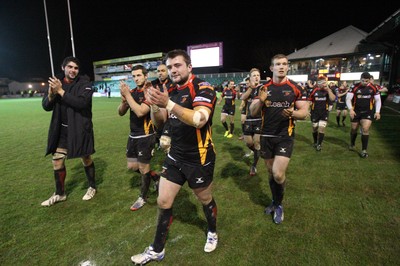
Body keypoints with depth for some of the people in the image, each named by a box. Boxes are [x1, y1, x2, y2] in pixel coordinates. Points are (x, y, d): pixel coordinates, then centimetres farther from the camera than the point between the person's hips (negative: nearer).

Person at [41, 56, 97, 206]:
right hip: (62, 130, 5)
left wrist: (61, 91, -26)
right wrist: (50, 95, -18)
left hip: (80, 129, -4)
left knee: (86, 159, 9)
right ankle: (60, 194, 29)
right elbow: (46, 106, 2)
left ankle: (92, 187, 31)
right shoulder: (56, 82, 4)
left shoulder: (85, 83, -10)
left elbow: (82, 103, -26)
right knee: (57, 162, 10)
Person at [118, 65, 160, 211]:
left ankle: (143, 197, 26)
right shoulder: (132, 92, 6)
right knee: (132, 166, 14)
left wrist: (127, 94, -22)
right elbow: (121, 113, 7)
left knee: (143, 168, 4)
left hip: (145, 136, -7)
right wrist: (123, 99, -12)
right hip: (133, 135, 8)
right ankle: (156, 177, 36)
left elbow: (140, 112, -27)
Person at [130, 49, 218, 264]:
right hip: (175, 156, 6)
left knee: (205, 199, 15)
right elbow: (158, 121, 6)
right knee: (163, 202, 8)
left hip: (199, 158, -5)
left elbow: (199, 120, -31)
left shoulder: (203, 88, -15)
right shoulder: (173, 91, 6)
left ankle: (212, 233, 47)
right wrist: (155, 104, -14)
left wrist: (169, 104, -38)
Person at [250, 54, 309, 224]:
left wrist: (293, 113, -23)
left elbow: (304, 113, -1)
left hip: (285, 137, -2)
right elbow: (253, 113, 2)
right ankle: (275, 201, 37)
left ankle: (278, 204, 18)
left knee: (278, 174, -12)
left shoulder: (295, 88, -1)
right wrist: (261, 101, -18)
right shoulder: (264, 88, 4)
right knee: (271, 173, 13)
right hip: (266, 136, 3)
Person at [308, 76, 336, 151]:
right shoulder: (314, 90, -2)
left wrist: (328, 89, -21)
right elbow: (309, 100, 8)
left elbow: (332, 99, -18)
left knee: (322, 128, -7)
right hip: (314, 112, 1)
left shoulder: (328, 90, -2)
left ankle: (319, 144, 8)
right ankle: (315, 142, 34)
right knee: (314, 128, 12)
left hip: (324, 112, -1)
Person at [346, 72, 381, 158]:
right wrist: (351, 109, -21)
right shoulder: (355, 87, -8)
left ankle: (364, 150, -3)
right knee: (354, 129, 11)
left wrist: (377, 112, -3)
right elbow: (348, 98, -8)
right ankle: (352, 144, 36)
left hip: (368, 112, 0)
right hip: (356, 111, 0)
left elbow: (378, 100, 7)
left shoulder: (373, 88, -1)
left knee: (365, 129, -12)